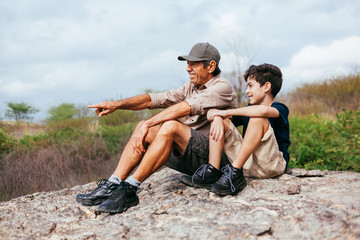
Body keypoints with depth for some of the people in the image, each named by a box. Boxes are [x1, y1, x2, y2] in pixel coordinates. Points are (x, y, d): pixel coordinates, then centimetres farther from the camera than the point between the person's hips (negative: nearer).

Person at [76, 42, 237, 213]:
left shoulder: (222, 87, -8)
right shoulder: (191, 87, 18)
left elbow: (185, 108, -23)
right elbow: (153, 99, 8)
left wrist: (147, 124, -28)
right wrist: (117, 104, -5)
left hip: (214, 155, -8)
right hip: (189, 159, 8)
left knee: (170, 126, -31)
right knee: (144, 131, -7)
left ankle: (129, 189, -30)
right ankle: (112, 186, -15)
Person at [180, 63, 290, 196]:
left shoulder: (280, 109, -3)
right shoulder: (250, 110, 17)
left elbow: (263, 110, -31)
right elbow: (211, 113, 10)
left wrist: (227, 112, -22)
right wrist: (216, 117, -16)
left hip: (273, 164, -6)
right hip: (247, 162, 6)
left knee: (258, 119, -29)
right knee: (218, 118, -1)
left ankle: (235, 173, -32)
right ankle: (212, 172, -17)